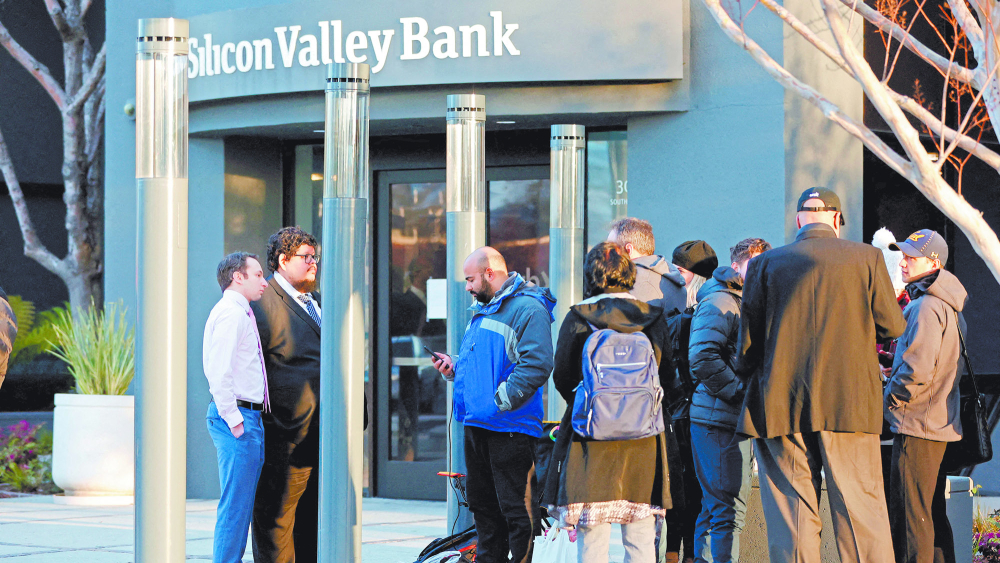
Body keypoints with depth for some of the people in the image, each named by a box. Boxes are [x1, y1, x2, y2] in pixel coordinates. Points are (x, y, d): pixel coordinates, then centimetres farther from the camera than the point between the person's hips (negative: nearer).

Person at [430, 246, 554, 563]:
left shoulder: (527, 309, -11)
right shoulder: (483, 310, 21)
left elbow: (537, 364, -21)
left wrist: (501, 399, -22)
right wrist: (455, 368, 11)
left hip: (509, 427, -10)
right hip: (476, 424, 10)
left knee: (517, 507, -7)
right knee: (482, 503, 16)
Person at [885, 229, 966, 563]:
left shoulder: (927, 307, -16)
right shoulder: (951, 308, 16)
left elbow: (917, 370, -24)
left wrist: (891, 397, -8)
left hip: (916, 424, -10)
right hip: (941, 423, 10)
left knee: (908, 514, -8)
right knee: (933, 513, 14)